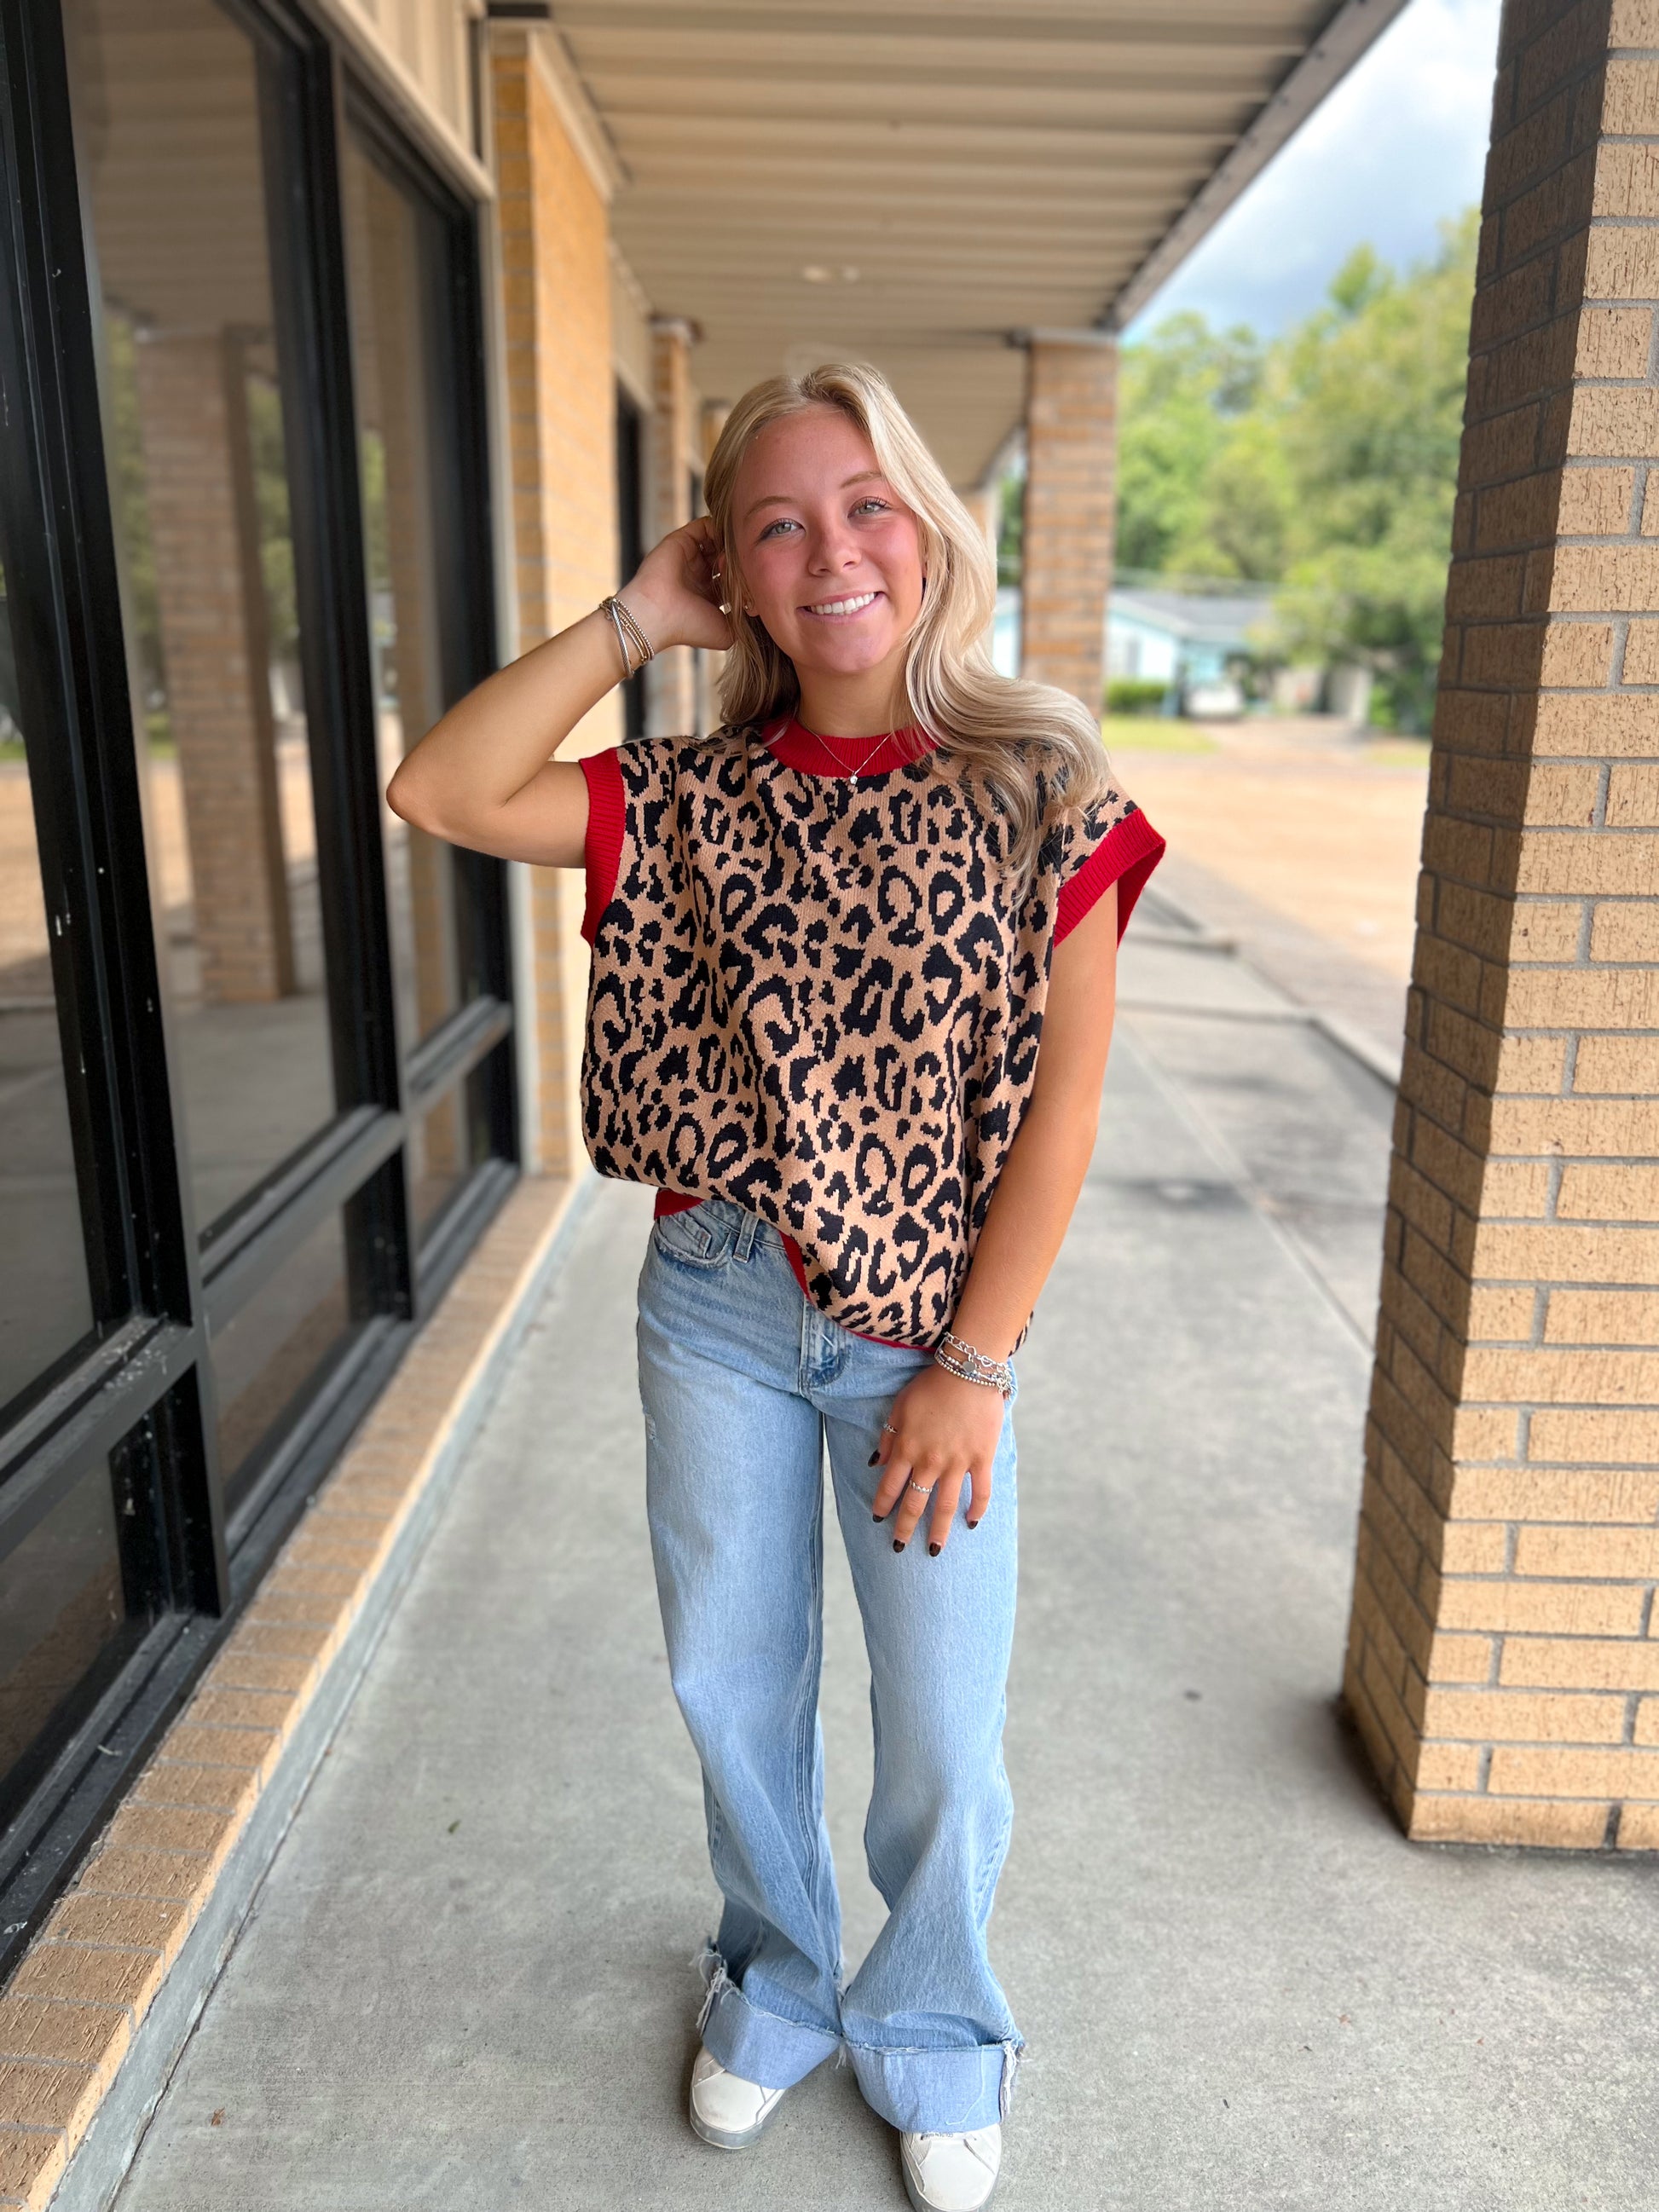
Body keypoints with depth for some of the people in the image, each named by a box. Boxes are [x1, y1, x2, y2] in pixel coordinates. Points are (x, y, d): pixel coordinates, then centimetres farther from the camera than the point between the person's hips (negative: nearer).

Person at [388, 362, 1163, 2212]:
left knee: (942, 1736, 11)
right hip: (715, 1308, 3)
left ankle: (928, 2029, 43)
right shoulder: (693, 798, 0)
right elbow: (438, 794, -11)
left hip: (930, 1326, -2)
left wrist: (975, 1365, -12)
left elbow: (1063, 1098, -10)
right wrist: (631, 624, -9)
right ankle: (777, 1982, 49)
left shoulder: (1040, 789, -9)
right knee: (731, 1689, 19)